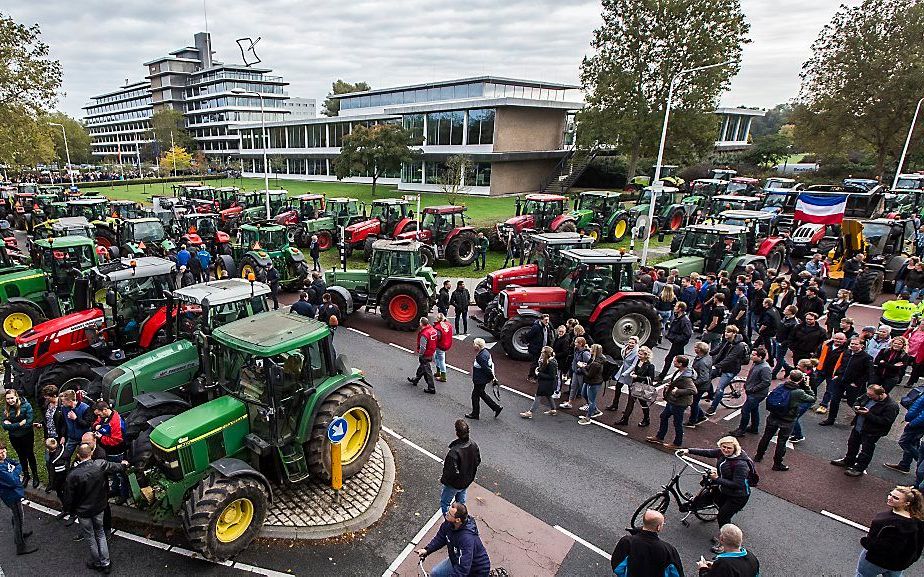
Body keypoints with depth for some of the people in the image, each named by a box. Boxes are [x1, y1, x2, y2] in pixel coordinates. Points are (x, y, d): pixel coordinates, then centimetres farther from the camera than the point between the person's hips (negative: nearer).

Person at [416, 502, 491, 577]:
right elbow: (440, 538, 2)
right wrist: (427, 550, -10)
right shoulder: (448, 523, -15)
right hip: (457, 561, 7)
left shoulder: (467, 538, -37)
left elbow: (463, 569, -36)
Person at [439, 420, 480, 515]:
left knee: (444, 503, 19)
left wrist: (443, 479, -13)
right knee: (461, 502, 29)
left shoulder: (454, 452, -39)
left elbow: (451, 472, -32)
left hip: (454, 484, -6)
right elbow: (478, 461, -1)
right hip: (468, 481, 6)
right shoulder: (474, 445, -17)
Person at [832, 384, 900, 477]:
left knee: (865, 451, 7)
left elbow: (885, 421, -27)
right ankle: (848, 461, 44)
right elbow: (858, 402, 17)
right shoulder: (868, 397, -1)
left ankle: (859, 469, 23)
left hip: (871, 432, -8)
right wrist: (856, 407, -6)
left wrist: (868, 414, -29)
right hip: (858, 427, 8)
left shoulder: (891, 406, -23)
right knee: (852, 444, 23)